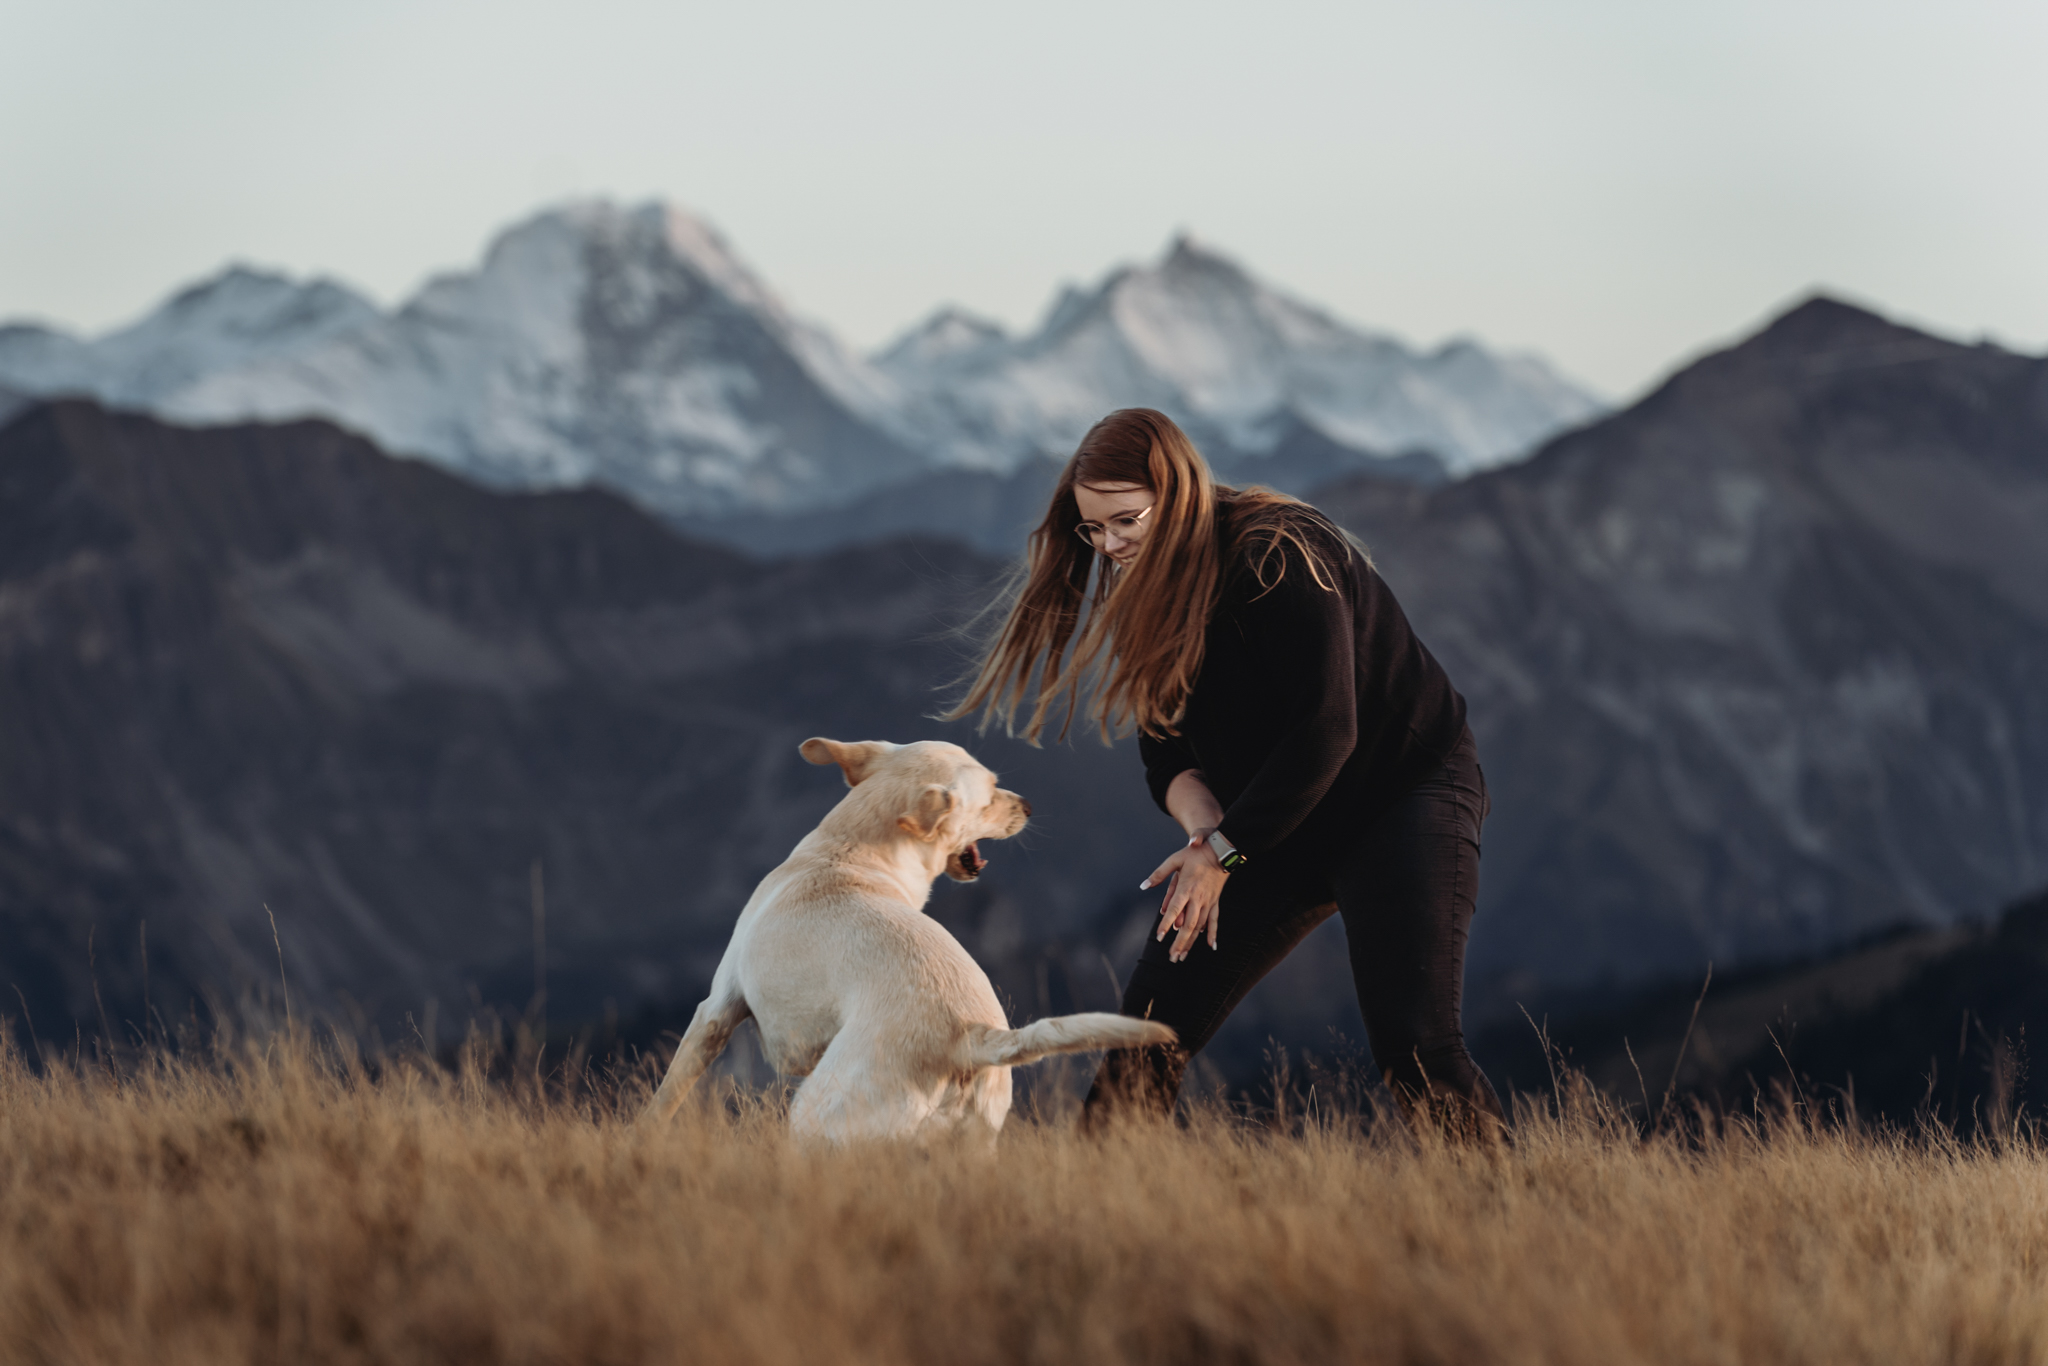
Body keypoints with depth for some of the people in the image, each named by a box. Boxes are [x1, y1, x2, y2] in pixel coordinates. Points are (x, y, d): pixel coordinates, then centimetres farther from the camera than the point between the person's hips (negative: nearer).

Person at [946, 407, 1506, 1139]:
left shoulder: (1280, 557, -23)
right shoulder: (1149, 590, 0)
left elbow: (1324, 733, -26)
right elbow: (1168, 749, 3)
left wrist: (1224, 851, -23)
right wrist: (1204, 830, -19)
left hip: (1402, 797, -7)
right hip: (1279, 820, 7)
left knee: (1414, 1047, -21)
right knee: (1155, 1015, -2)